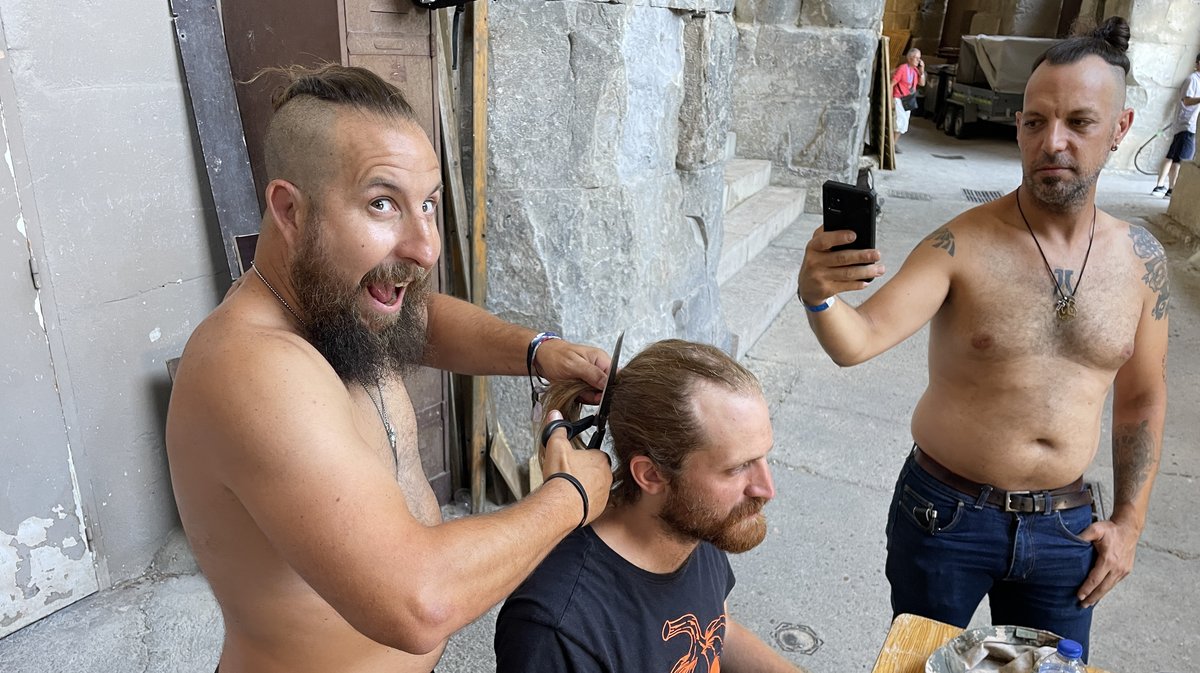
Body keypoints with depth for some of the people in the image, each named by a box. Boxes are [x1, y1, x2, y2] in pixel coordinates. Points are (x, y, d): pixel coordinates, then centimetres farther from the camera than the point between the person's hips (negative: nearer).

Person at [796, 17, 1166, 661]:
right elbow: (858, 340, -28)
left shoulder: (1140, 257, -2)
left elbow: (1142, 396, 9)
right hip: (947, 513, -3)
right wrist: (817, 295, -49)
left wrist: (1129, 520, 8)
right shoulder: (962, 245, -16)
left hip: (1065, 527, 4)